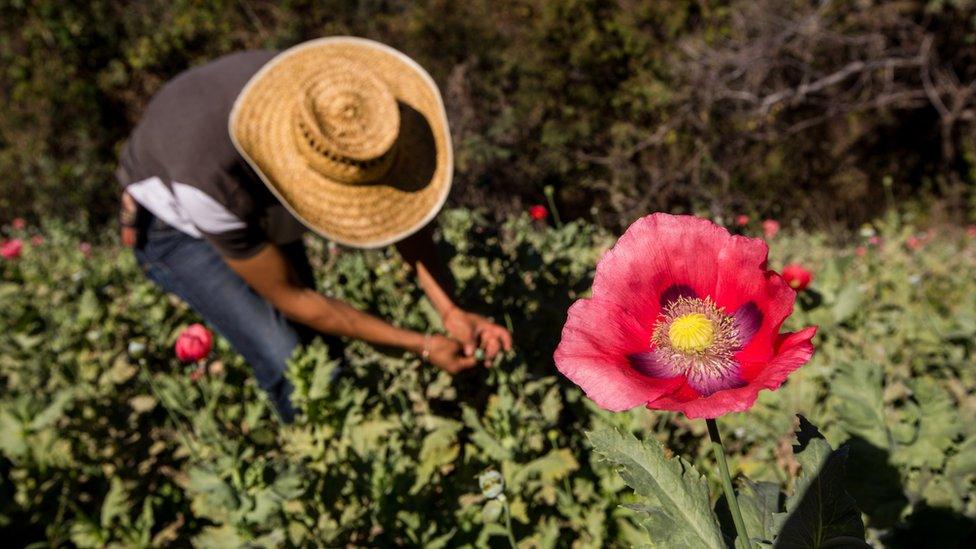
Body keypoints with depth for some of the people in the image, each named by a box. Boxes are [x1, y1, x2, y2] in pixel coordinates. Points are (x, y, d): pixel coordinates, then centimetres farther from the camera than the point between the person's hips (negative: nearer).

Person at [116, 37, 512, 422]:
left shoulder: (337, 102, -32)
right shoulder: (212, 182, -44)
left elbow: (401, 206, -19)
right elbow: (289, 297, -30)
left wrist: (451, 312, -33)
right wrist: (420, 346, -27)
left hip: (257, 209, 5)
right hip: (174, 226, -4)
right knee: (292, 366, -16)